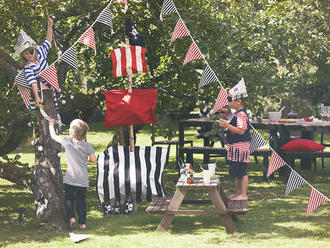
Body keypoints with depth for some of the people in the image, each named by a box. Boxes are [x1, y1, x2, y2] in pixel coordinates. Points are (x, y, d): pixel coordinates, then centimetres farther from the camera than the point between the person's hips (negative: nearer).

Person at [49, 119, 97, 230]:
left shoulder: (67, 142, -8)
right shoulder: (87, 145, -5)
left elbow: (53, 136, 5)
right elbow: (93, 160, -1)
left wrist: (51, 125, 21)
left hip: (70, 177, -2)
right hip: (83, 179, 2)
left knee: (69, 198, 10)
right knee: (81, 200, 9)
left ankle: (71, 217, -9)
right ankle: (82, 222, 8)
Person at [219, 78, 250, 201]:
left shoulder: (241, 114, -17)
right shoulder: (236, 114, 15)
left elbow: (241, 130, -25)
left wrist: (227, 125, -26)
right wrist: (226, 125, 11)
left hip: (240, 146, -11)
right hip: (235, 146, 11)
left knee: (241, 171, -6)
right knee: (237, 171, 17)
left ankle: (243, 194, -2)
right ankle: (238, 191, 26)